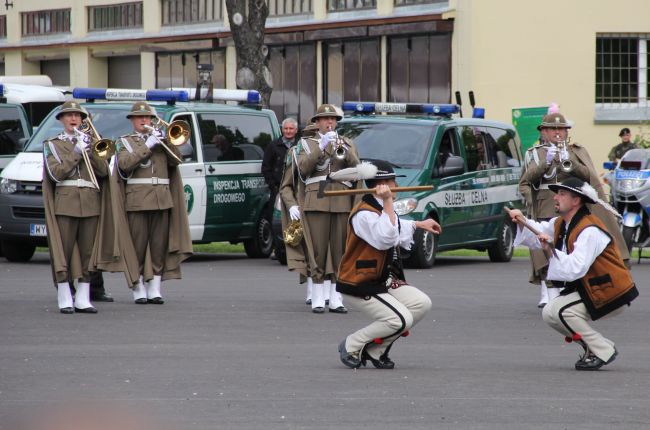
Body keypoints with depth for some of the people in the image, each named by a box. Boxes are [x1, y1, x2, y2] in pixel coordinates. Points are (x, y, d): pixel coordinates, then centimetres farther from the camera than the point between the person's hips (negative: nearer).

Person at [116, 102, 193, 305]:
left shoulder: (159, 139, 19)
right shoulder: (125, 141, 8)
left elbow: (176, 160, 6)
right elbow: (125, 164, -11)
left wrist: (166, 141, -6)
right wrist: (147, 146, -13)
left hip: (162, 199, 4)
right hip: (137, 200, -4)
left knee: (159, 245, 2)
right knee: (138, 245, -4)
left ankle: (155, 288, 5)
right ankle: (139, 289, 1)